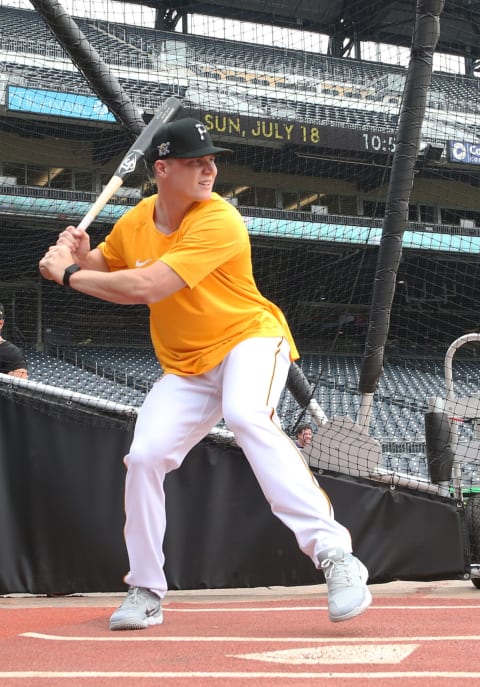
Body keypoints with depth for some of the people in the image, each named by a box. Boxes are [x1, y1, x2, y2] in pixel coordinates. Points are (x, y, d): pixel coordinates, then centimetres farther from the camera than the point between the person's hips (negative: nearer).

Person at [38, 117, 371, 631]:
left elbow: (146, 287, -29)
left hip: (250, 339, -6)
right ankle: (145, 593, 13)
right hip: (185, 367, 6)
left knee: (246, 415, -36)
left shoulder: (219, 222, -22)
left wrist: (68, 274, -18)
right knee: (144, 456, -8)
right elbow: (103, 268, 20)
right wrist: (78, 255, -5)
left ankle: (334, 555, -41)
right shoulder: (136, 221, 1)